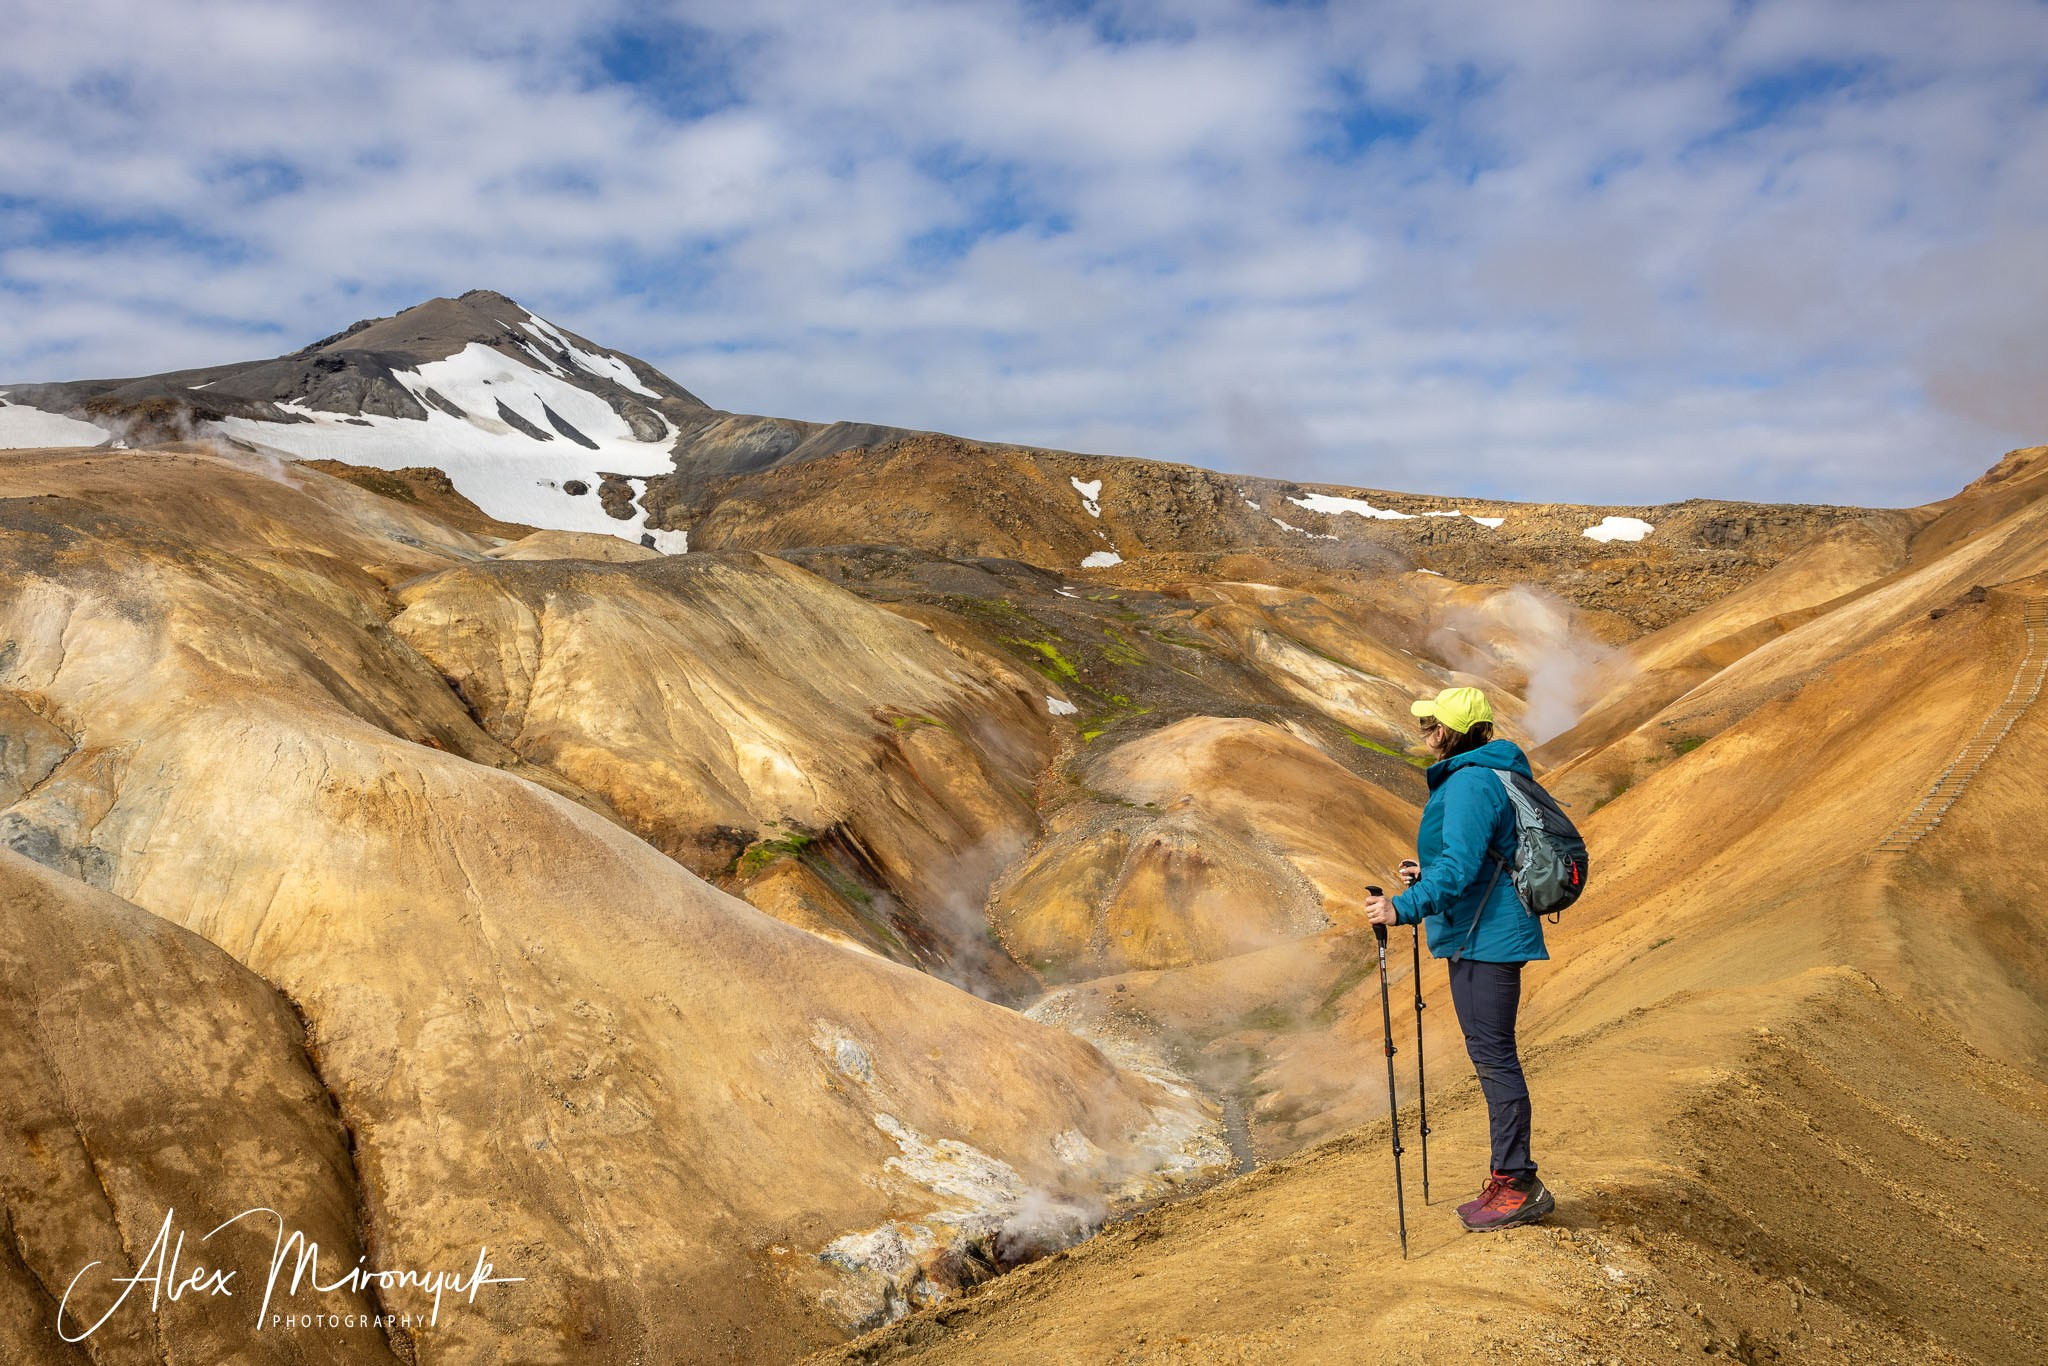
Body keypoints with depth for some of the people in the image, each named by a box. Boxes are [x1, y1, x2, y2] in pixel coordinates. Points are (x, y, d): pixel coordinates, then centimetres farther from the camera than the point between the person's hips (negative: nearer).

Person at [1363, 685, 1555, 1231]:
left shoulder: (1471, 784, -17)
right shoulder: (1480, 775, 16)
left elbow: (1461, 865, -26)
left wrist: (1405, 908, -31)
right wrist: (1430, 875, 21)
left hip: (1486, 939, -11)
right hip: (1479, 935, 11)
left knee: (1494, 1057, -6)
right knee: (1492, 1057, 15)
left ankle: (1518, 1187, 1)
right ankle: (1511, 1180, 23)